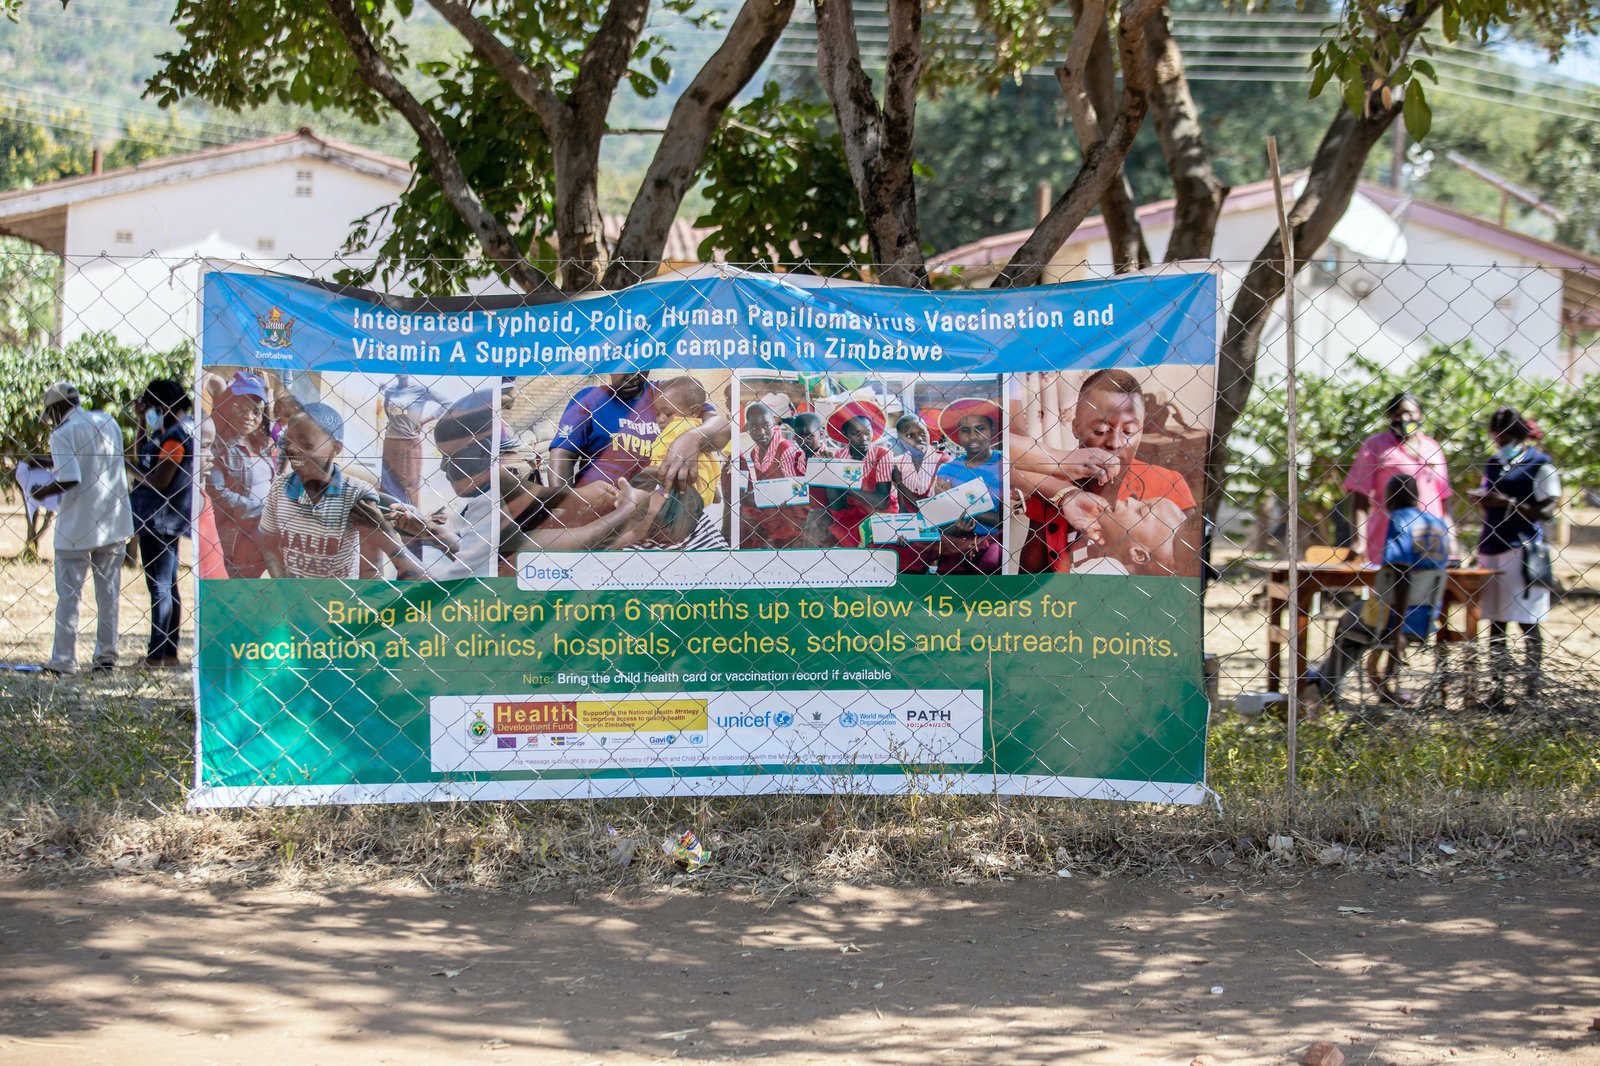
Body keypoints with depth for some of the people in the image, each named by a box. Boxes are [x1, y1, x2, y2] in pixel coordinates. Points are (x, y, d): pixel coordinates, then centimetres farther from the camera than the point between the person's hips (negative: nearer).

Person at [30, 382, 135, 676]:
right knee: (108, 591, 12)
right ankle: (106, 655, 14)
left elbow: (70, 480, -21)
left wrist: (43, 491, -3)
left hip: (76, 526, -6)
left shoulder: (62, 434, -12)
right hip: (114, 520, 6)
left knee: (68, 593, 2)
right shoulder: (107, 421, 8)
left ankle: (64, 659, 1)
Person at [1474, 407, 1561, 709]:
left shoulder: (1539, 464, -4)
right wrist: (1482, 500, 6)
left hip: (1523, 551, -6)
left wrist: (1509, 503, -18)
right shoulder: (1493, 463, 15)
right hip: (1491, 549, 6)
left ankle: (1531, 690, -1)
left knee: (1529, 623, -3)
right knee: (1496, 624, 6)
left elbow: (1547, 511, -11)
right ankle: (1498, 692, 9)